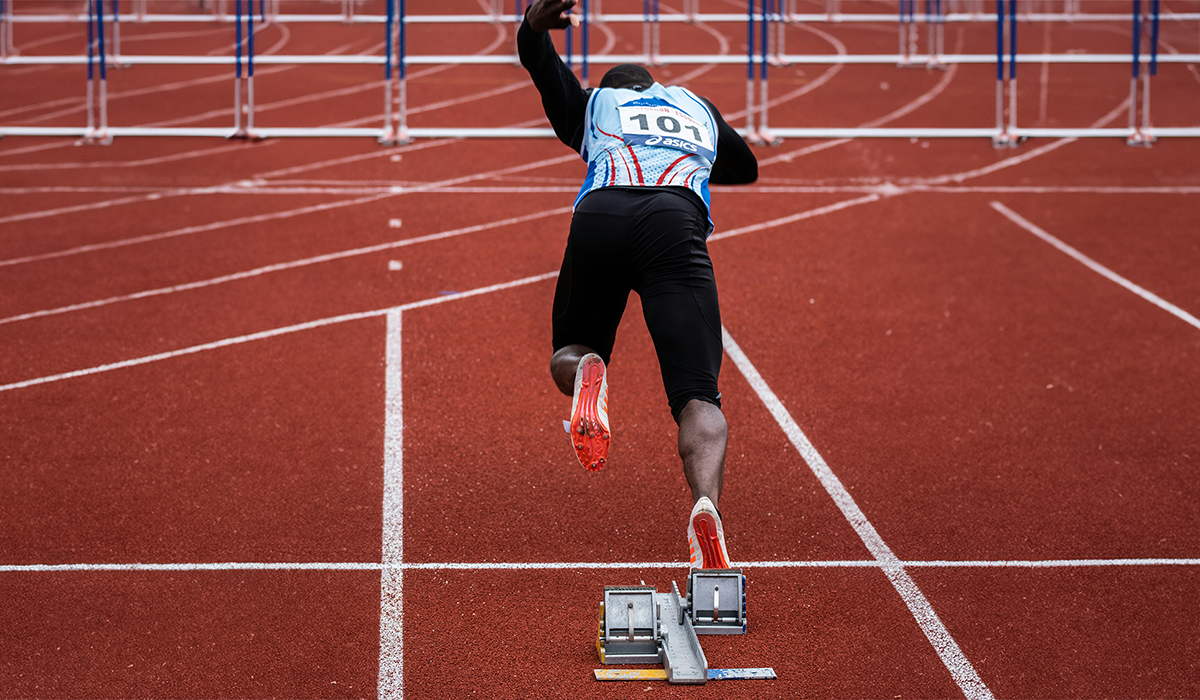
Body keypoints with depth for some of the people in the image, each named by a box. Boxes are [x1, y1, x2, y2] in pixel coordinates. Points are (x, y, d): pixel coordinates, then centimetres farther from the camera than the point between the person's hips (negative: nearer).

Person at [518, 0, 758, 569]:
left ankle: (586, 370, -15)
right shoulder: (697, 107, 41)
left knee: (565, 356, 23)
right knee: (698, 398, -10)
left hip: (599, 215, 0)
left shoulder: (591, 106, 36)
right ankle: (705, 503, -40)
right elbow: (747, 169, 58)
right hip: (679, 223, 0)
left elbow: (537, 58, 21)